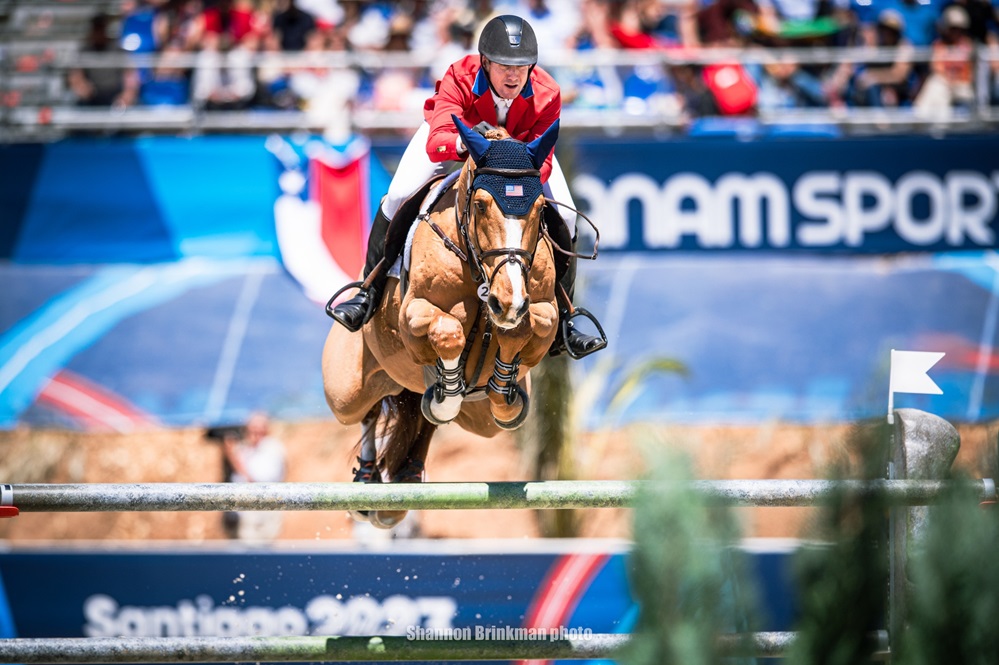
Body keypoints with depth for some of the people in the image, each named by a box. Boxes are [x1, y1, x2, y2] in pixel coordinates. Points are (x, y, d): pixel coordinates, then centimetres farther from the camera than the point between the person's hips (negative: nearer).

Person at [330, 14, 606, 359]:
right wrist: (465, 143, -74)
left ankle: (560, 322, 3)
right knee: (399, 195, -19)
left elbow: (543, 160, -37)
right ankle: (370, 292, 3)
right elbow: (436, 143, -52)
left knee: (564, 215, -13)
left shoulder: (546, 95, -36)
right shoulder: (459, 79, -41)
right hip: (453, 131, -1)